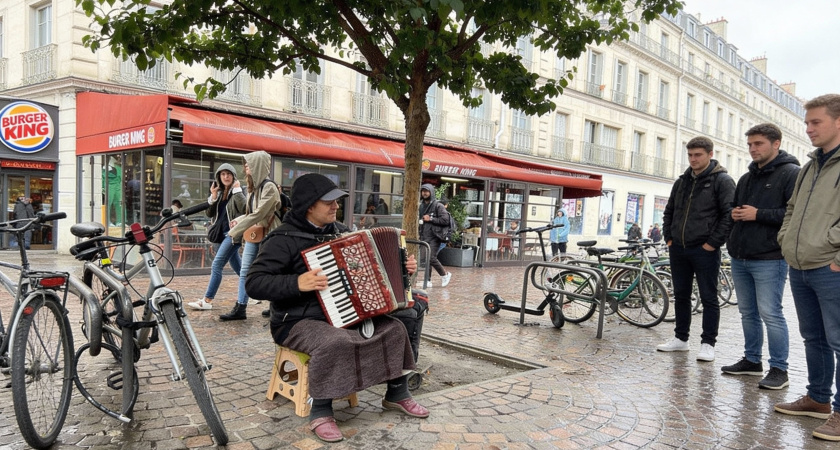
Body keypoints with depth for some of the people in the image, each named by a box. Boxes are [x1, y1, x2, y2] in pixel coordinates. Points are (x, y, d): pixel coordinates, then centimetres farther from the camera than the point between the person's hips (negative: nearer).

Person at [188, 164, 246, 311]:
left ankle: (207, 301, -10)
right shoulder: (219, 192, 14)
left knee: (216, 265, -12)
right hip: (221, 233, 7)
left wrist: (237, 190, -20)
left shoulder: (237, 191, -4)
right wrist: (213, 197, -5)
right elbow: (209, 214, 9)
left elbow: (244, 209, -21)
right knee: (237, 267, 12)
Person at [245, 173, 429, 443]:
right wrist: (297, 283, -31)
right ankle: (320, 412, -17)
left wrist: (400, 266, 7)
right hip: (299, 322, -7)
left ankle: (397, 394, 16)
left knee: (394, 328, -1)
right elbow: (254, 283, -20)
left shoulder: (339, 231, 8)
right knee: (335, 342, -37)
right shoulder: (284, 239, -15)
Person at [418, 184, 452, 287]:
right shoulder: (421, 206, 15)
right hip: (424, 237, 6)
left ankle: (445, 274, 8)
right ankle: (427, 280, 9)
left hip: (434, 237, -6)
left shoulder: (438, 206, -4)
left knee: (431, 258, -14)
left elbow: (445, 220, -12)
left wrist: (431, 219, -13)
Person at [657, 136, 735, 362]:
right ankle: (680, 338, 23)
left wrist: (713, 243, -14)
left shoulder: (722, 180, -5)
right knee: (681, 296, 13)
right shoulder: (682, 181, 13)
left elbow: (729, 215, -12)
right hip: (678, 249, 6)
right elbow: (669, 212, 21)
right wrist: (668, 237, 11)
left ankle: (708, 344, 11)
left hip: (705, 250, -6)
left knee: (709, 298, 3)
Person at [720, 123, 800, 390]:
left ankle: (779, 369, 6)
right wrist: (734, 214, 5)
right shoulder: (747, 178, 18)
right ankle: (752, 361, 25)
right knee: (748, 313, 14)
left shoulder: (791, 174, -6)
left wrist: (758, 214, -18)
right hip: (740, 257, 8)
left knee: (770, 314, -5)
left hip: (769, 259, -8)